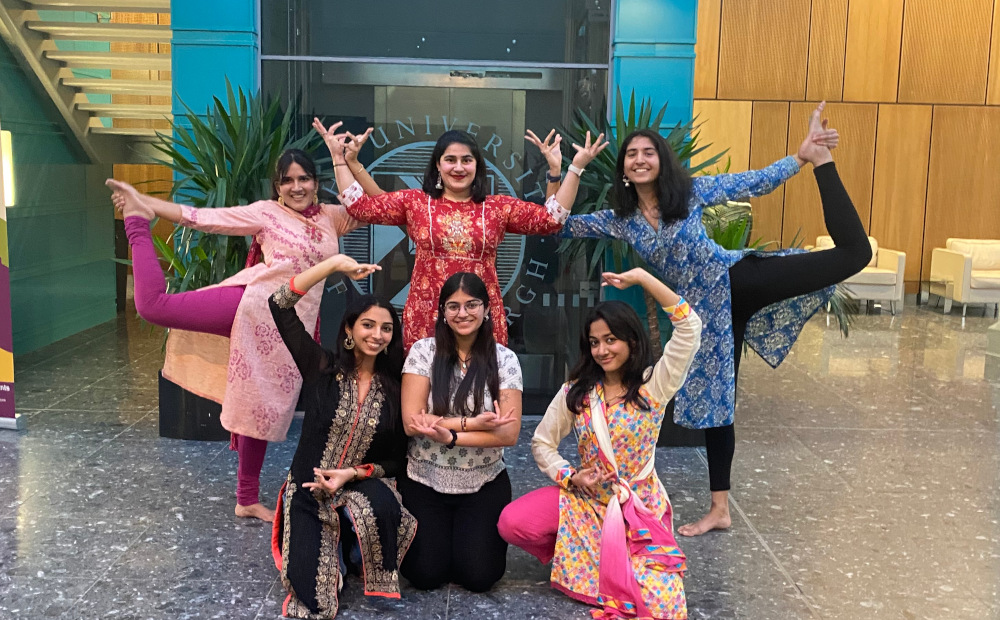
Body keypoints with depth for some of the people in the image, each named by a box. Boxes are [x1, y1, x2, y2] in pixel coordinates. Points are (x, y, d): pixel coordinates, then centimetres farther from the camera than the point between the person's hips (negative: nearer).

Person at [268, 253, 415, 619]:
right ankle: (332, 554, 20)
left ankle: (352, 549, -1)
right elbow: (279, 306, -15)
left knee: (383, 506, -35)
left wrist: (353, 473, -14)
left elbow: (397, 461, 4)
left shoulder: (393, 389, 0)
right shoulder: (321, 368, -6)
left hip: (362, 486, 2)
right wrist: (335, 263, -19)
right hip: (309, 493, -1)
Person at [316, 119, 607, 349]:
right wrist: (341, 158, 2)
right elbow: (361, 206, 5)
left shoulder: (499, 207, 8)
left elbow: (551, 218, 3)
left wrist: (575, 168, -2)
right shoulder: (414, 201, 7)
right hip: (425, 320, 0)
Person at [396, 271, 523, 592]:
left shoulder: (504, 359, -7)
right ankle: (435, 535, 25)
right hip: (424, 482, 0)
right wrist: (473, 423, -19)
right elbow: (410, 422, -14)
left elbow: (509, 433, -13)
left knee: (478, 576, -9)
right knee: (426, 575, -9)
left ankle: (477, 538, 25)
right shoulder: (424, 351, -8)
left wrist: (450, 436, -22)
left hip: (484, 485, 0)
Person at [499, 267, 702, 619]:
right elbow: (542, 444, 5)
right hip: (586, 498, 3)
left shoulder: (654, 385, -10)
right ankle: (571, 554, 7)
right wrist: (571, 477, -13)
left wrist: (641, 277, -24)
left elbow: (689, 327, -23)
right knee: (511, 523, -21)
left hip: (639, 505, -2)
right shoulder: (577, 391, -1)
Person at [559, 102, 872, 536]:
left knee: (851, 252, -17)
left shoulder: (691, 191, -4)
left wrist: (805, 156, -13)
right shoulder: (619, 220, 3)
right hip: (704, 309, 3)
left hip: (741, 278, -2)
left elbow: (755, 183, -4)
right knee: (714, 397, 9)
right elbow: (559, 225, 6)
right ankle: (719, 510, 21)